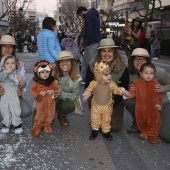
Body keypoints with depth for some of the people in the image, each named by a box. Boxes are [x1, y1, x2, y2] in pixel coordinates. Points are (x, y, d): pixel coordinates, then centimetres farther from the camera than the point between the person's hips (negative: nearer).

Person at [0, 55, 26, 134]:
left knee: (16, 111, -1)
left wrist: (21, 82, -19)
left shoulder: (17, 73, 0)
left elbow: (22, 86, 3)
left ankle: (17, 125, 15)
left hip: (14, 97, -1)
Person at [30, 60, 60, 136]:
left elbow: (57, 88, 1)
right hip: (40, 102, -2)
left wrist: (53, 91, -20)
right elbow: (32, 90, -4)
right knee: (39, 115, 2)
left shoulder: (52, 82, -1)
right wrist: (39, 93, -19)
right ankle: (37, 127, 20)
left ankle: (47, 126, 32)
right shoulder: (37, 82, -5)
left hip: (50, 102, 2)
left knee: (50, 115, 12)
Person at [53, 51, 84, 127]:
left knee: (70, 105, -30)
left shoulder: (76, 77, -13)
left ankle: (62, 115, 6)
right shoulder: (53, 74, -17)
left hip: (63, 101, 0)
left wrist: (62, 94, -30)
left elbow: (75, 95, -12)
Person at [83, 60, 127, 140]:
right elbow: (89, 90, -1)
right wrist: (86, 95, -17)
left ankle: (106, 131, 28)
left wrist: (121, 90, -17)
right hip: (96, 106, -1)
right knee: (95, 119, 8)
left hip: (107, 106, 1)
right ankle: (95, 130, 29)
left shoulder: (111, 83, -10)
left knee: (106, 119, 11)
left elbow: (116, 89, 1)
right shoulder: (94, 83, -14)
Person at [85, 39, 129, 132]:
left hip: (115, 101, -1)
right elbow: (88, 86, -6)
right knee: (91, 100, -34)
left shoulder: (122, 68, -14)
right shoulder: (92, 65, -9)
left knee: (115, 127, -15)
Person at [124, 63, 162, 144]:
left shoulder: (155, 84, -8)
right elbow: (133, 92, 0)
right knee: (141, 122, 16)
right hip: (140, 108, 2)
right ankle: (144, 132, 40)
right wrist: (128, 94, -20)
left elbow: (158, 95, -2)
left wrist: (159, 104, -9)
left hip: (152, 108, -2)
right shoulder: (137, 83, -4)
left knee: (154, 122, 7)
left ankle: (152, 135, 26)